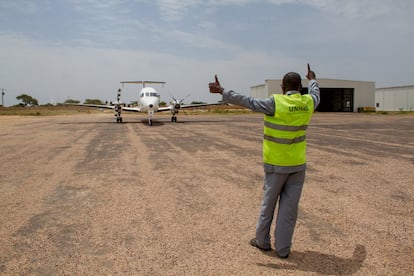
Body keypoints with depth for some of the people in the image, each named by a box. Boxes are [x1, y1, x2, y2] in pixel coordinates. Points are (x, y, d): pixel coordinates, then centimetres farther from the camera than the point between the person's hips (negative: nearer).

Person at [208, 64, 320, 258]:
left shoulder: (276, 102, -16)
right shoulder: (308, 103, -1)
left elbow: (248, 102, -16)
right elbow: (315, 95, 23)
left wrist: (222, 92, -9)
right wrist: (313, 80, 44)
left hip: (276, 164, -3)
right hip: (298, 164, 4)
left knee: (268, 203, 11)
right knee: (289, 206, 7)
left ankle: (262, 240, 26)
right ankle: (283, 248, 14)